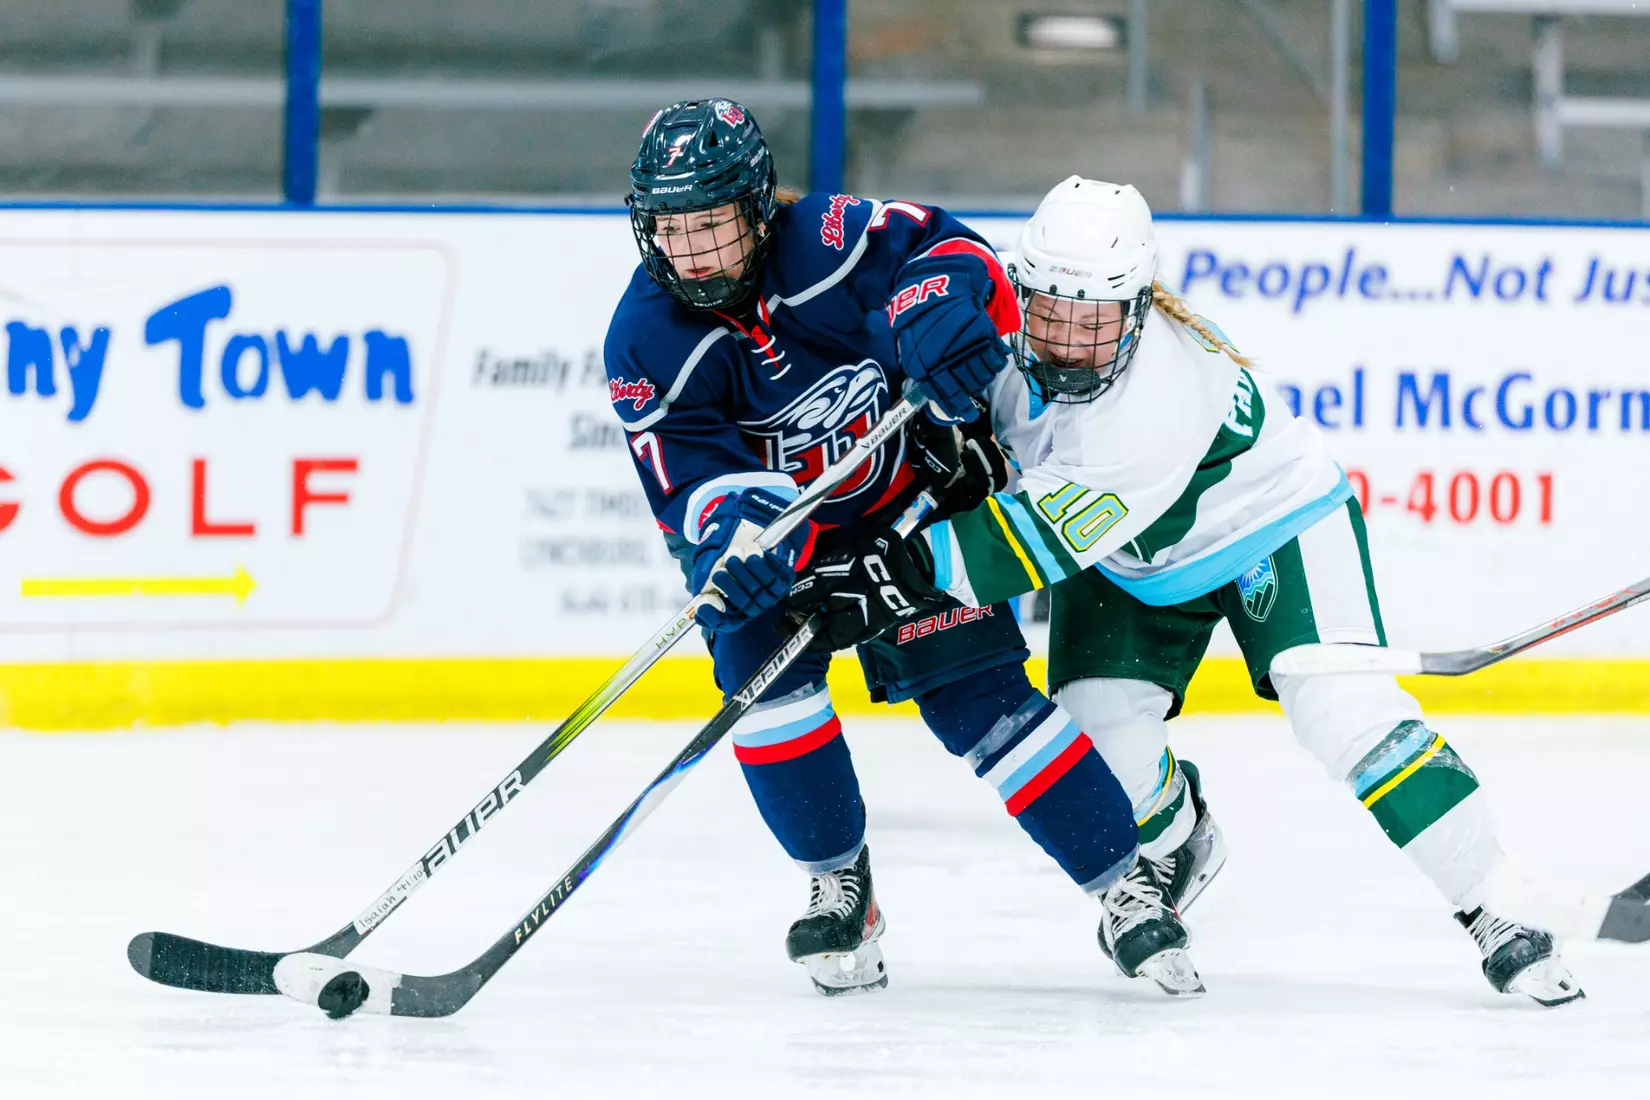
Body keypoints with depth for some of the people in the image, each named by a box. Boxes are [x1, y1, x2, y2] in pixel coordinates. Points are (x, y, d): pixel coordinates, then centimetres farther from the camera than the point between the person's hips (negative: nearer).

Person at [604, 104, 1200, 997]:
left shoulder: (823, 242, -27)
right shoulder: (648, 342, -21)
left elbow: (938, 246, -17)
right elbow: (688, 476, -26)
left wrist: (939, 300, -40)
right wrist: (734, 523, -48)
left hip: (912, 492, -2)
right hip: (782, 522, 2)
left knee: (976, 689, -9)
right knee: (759, 653, -22)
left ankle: (1128, 888, -2)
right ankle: (839, 889, -4)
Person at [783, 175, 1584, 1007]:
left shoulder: (1164, 395, -41)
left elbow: (1051, 535, -43)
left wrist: (911, 564, -50)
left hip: (1269, 520, -6)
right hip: (1131, 556, 6)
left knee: (1344, 714, -21)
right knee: (1099, 724, -9)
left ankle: (1495, 914, -14)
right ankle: (1178, 844, 26)